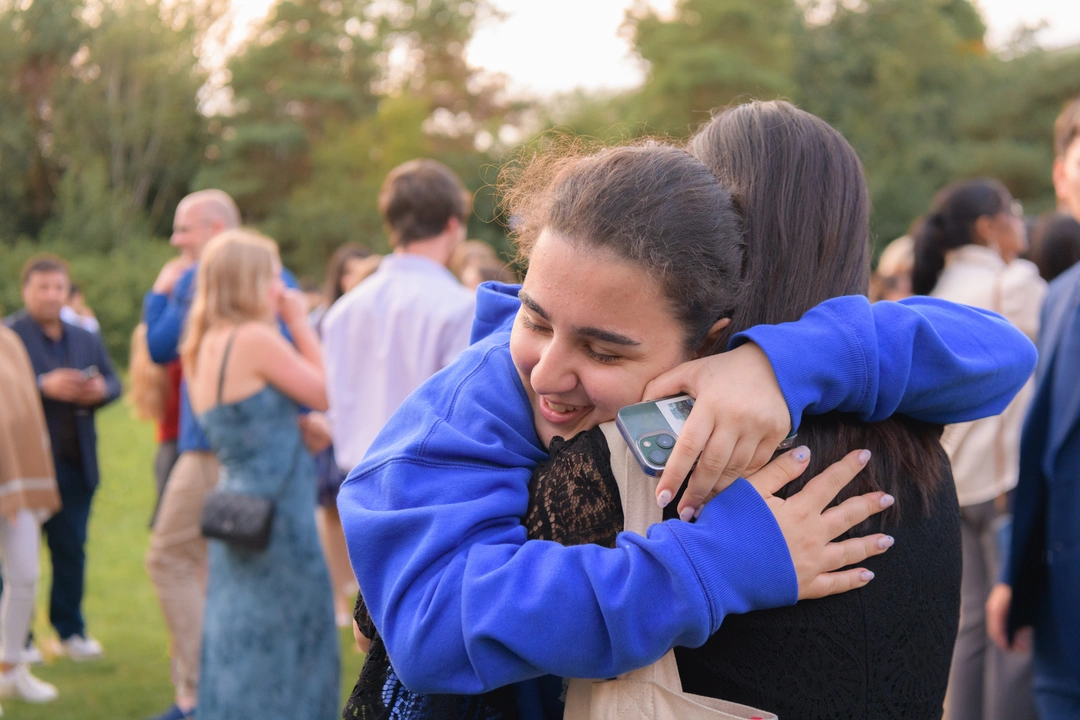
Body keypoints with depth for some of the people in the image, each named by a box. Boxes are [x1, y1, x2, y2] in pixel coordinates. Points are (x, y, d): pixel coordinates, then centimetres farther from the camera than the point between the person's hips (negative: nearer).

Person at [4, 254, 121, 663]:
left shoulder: (86, 339, 15)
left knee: (71, 549, 9)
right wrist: (45, 386, -26)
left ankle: (70, 631, 20)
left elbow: (113, 381, 11)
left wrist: (101, 391, -10)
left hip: (75, 464, 5)